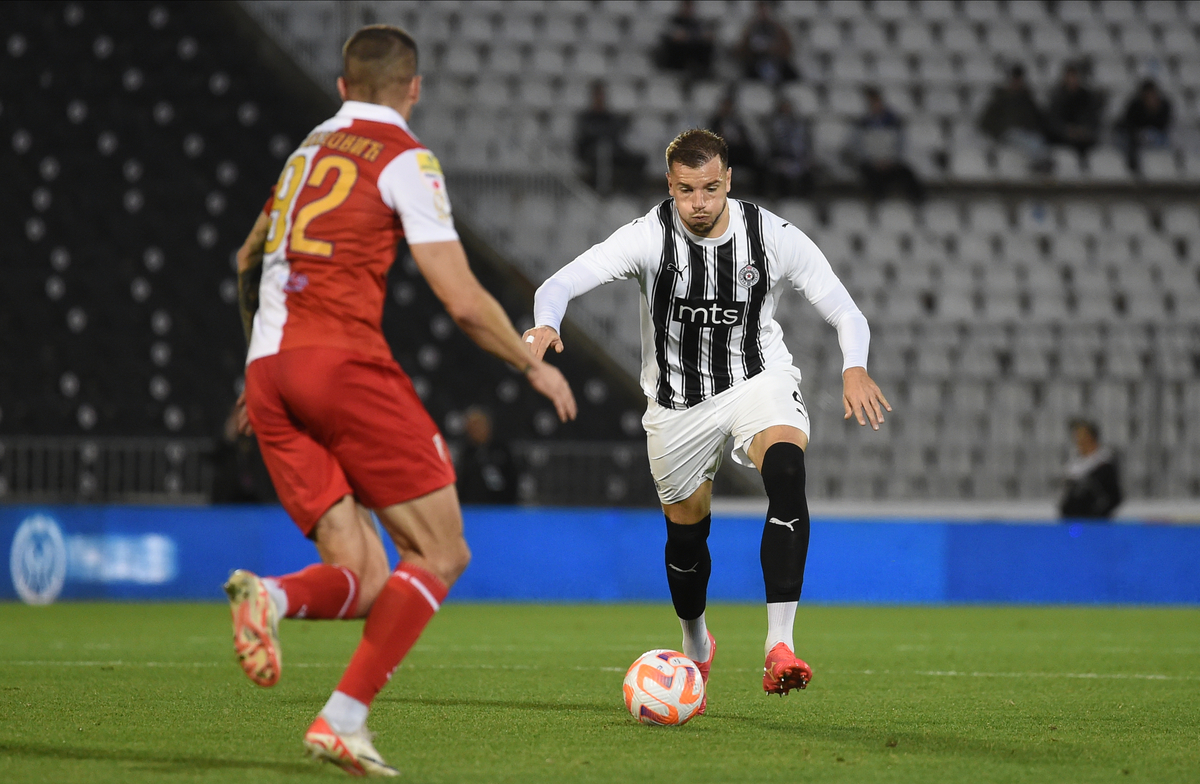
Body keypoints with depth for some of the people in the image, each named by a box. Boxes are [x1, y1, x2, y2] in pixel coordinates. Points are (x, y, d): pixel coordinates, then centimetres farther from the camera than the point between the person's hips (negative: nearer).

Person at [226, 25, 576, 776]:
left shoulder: (308, 150, 22)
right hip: (345, 360, -7)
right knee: (439, 553, 3)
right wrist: (534, 364, 9)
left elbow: (250, 260, 37)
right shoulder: (404, 158, 1)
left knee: (365, 580, 7)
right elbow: (462, 299, -6)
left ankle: (272, 597, -26)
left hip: (269, 375, 7)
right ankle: (345, 718, -12)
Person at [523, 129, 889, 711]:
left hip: (758, 381, -1)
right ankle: (695, 650, 44)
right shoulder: (649, 237, -16)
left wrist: (855, 367, -31)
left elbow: (845, 313, -10)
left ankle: (779, 647, -36)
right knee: (686, 532, 10)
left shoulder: (774, 237, -14)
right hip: (677, 400, 1)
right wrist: (546, 324, -48)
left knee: (786, 470, -31)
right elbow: (562, 283, -24)